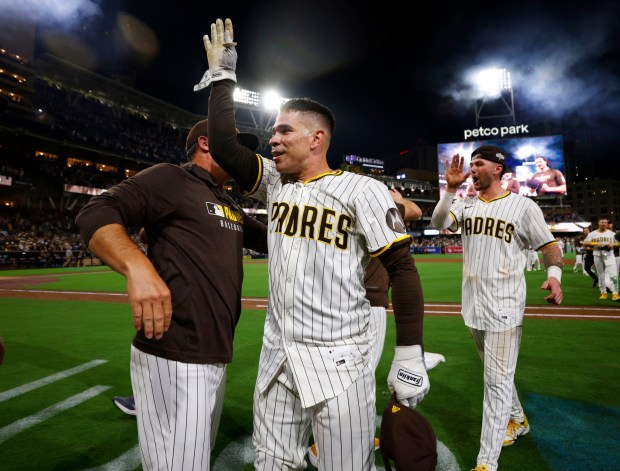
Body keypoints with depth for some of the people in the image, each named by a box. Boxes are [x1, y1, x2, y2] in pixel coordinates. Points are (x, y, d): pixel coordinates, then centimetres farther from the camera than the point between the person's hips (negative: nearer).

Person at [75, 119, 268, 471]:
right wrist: (138, 266, -35)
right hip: (173, 358, -9)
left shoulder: (231, 208, 20)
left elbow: (272, 239, 27)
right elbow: (96, 214, -18)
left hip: (217, 356, 9)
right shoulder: (171, 178, -6)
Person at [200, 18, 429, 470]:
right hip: (277, 354, 6)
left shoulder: (361, 190, -10)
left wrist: (410, 356, -13)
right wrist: (222, 75, 8)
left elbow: (402, 269, -11)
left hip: (338, 361, -6)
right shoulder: (275, 183, 8)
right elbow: (223, 145, 6)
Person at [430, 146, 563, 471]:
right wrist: (450, 189, -18)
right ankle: (517, 420, 45)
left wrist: (554, 274, -22)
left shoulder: (523, 206, -4)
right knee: (496, 374, 22)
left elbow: (548, 244, -3)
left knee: (497, 380, -4)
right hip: (473, 304, 6)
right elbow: (438, 224, -8)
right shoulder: (465, 205, 7)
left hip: (504, 307, -5)